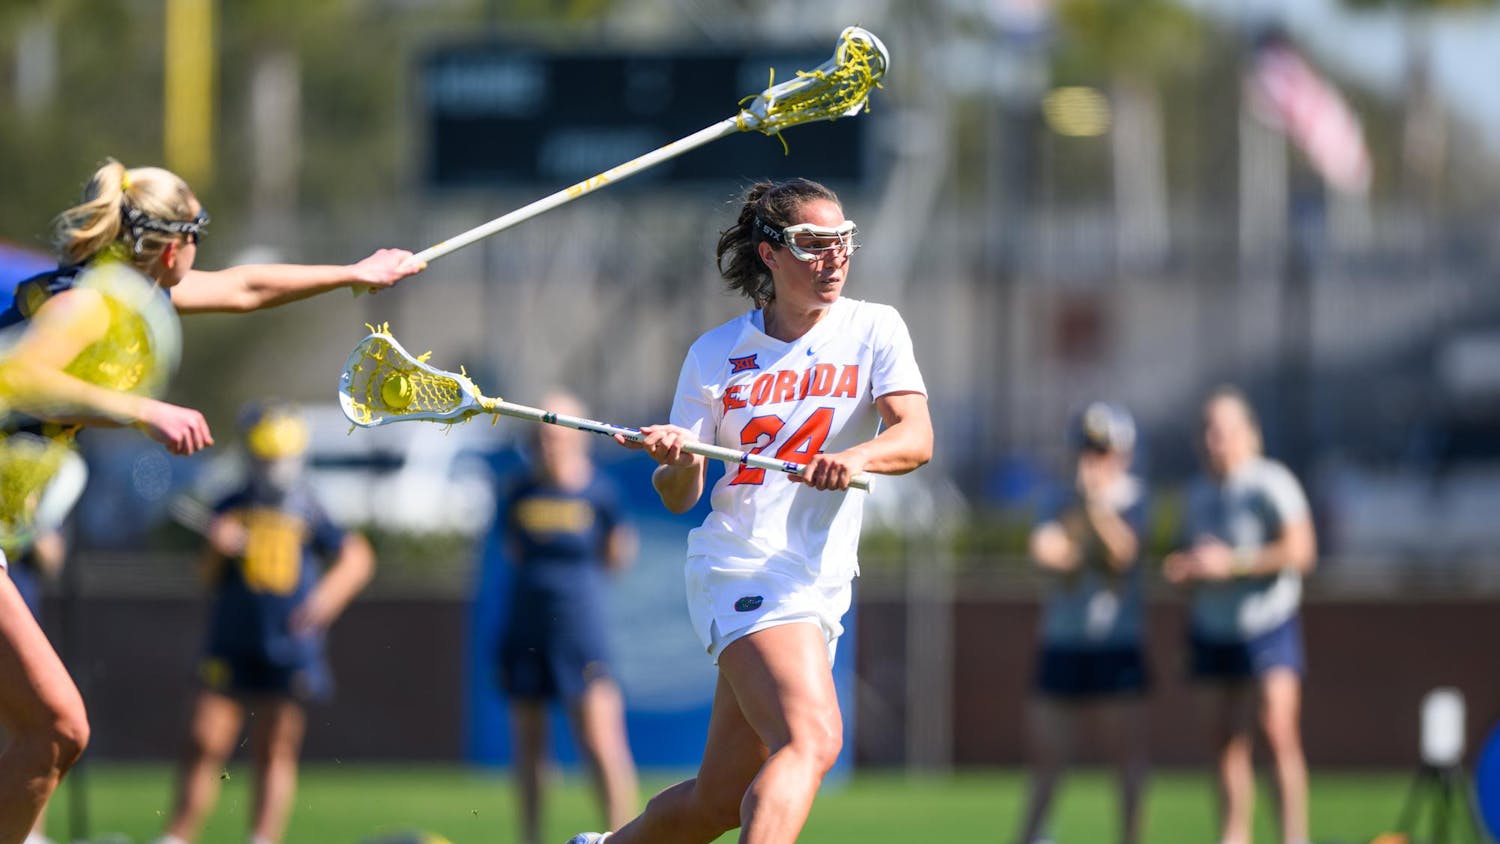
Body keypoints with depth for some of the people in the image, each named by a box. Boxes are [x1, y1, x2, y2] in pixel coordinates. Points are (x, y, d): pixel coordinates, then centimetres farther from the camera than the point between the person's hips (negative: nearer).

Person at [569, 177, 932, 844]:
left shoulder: (874, 330, 5)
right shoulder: (716, 354, 5)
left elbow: (916, 438, -10)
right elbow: (679, 498, 6)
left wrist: (855, 456, -32)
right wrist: (677, 464, -18)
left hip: (821, 583, 4)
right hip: (742, 565, -4)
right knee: (812, 740, -29)